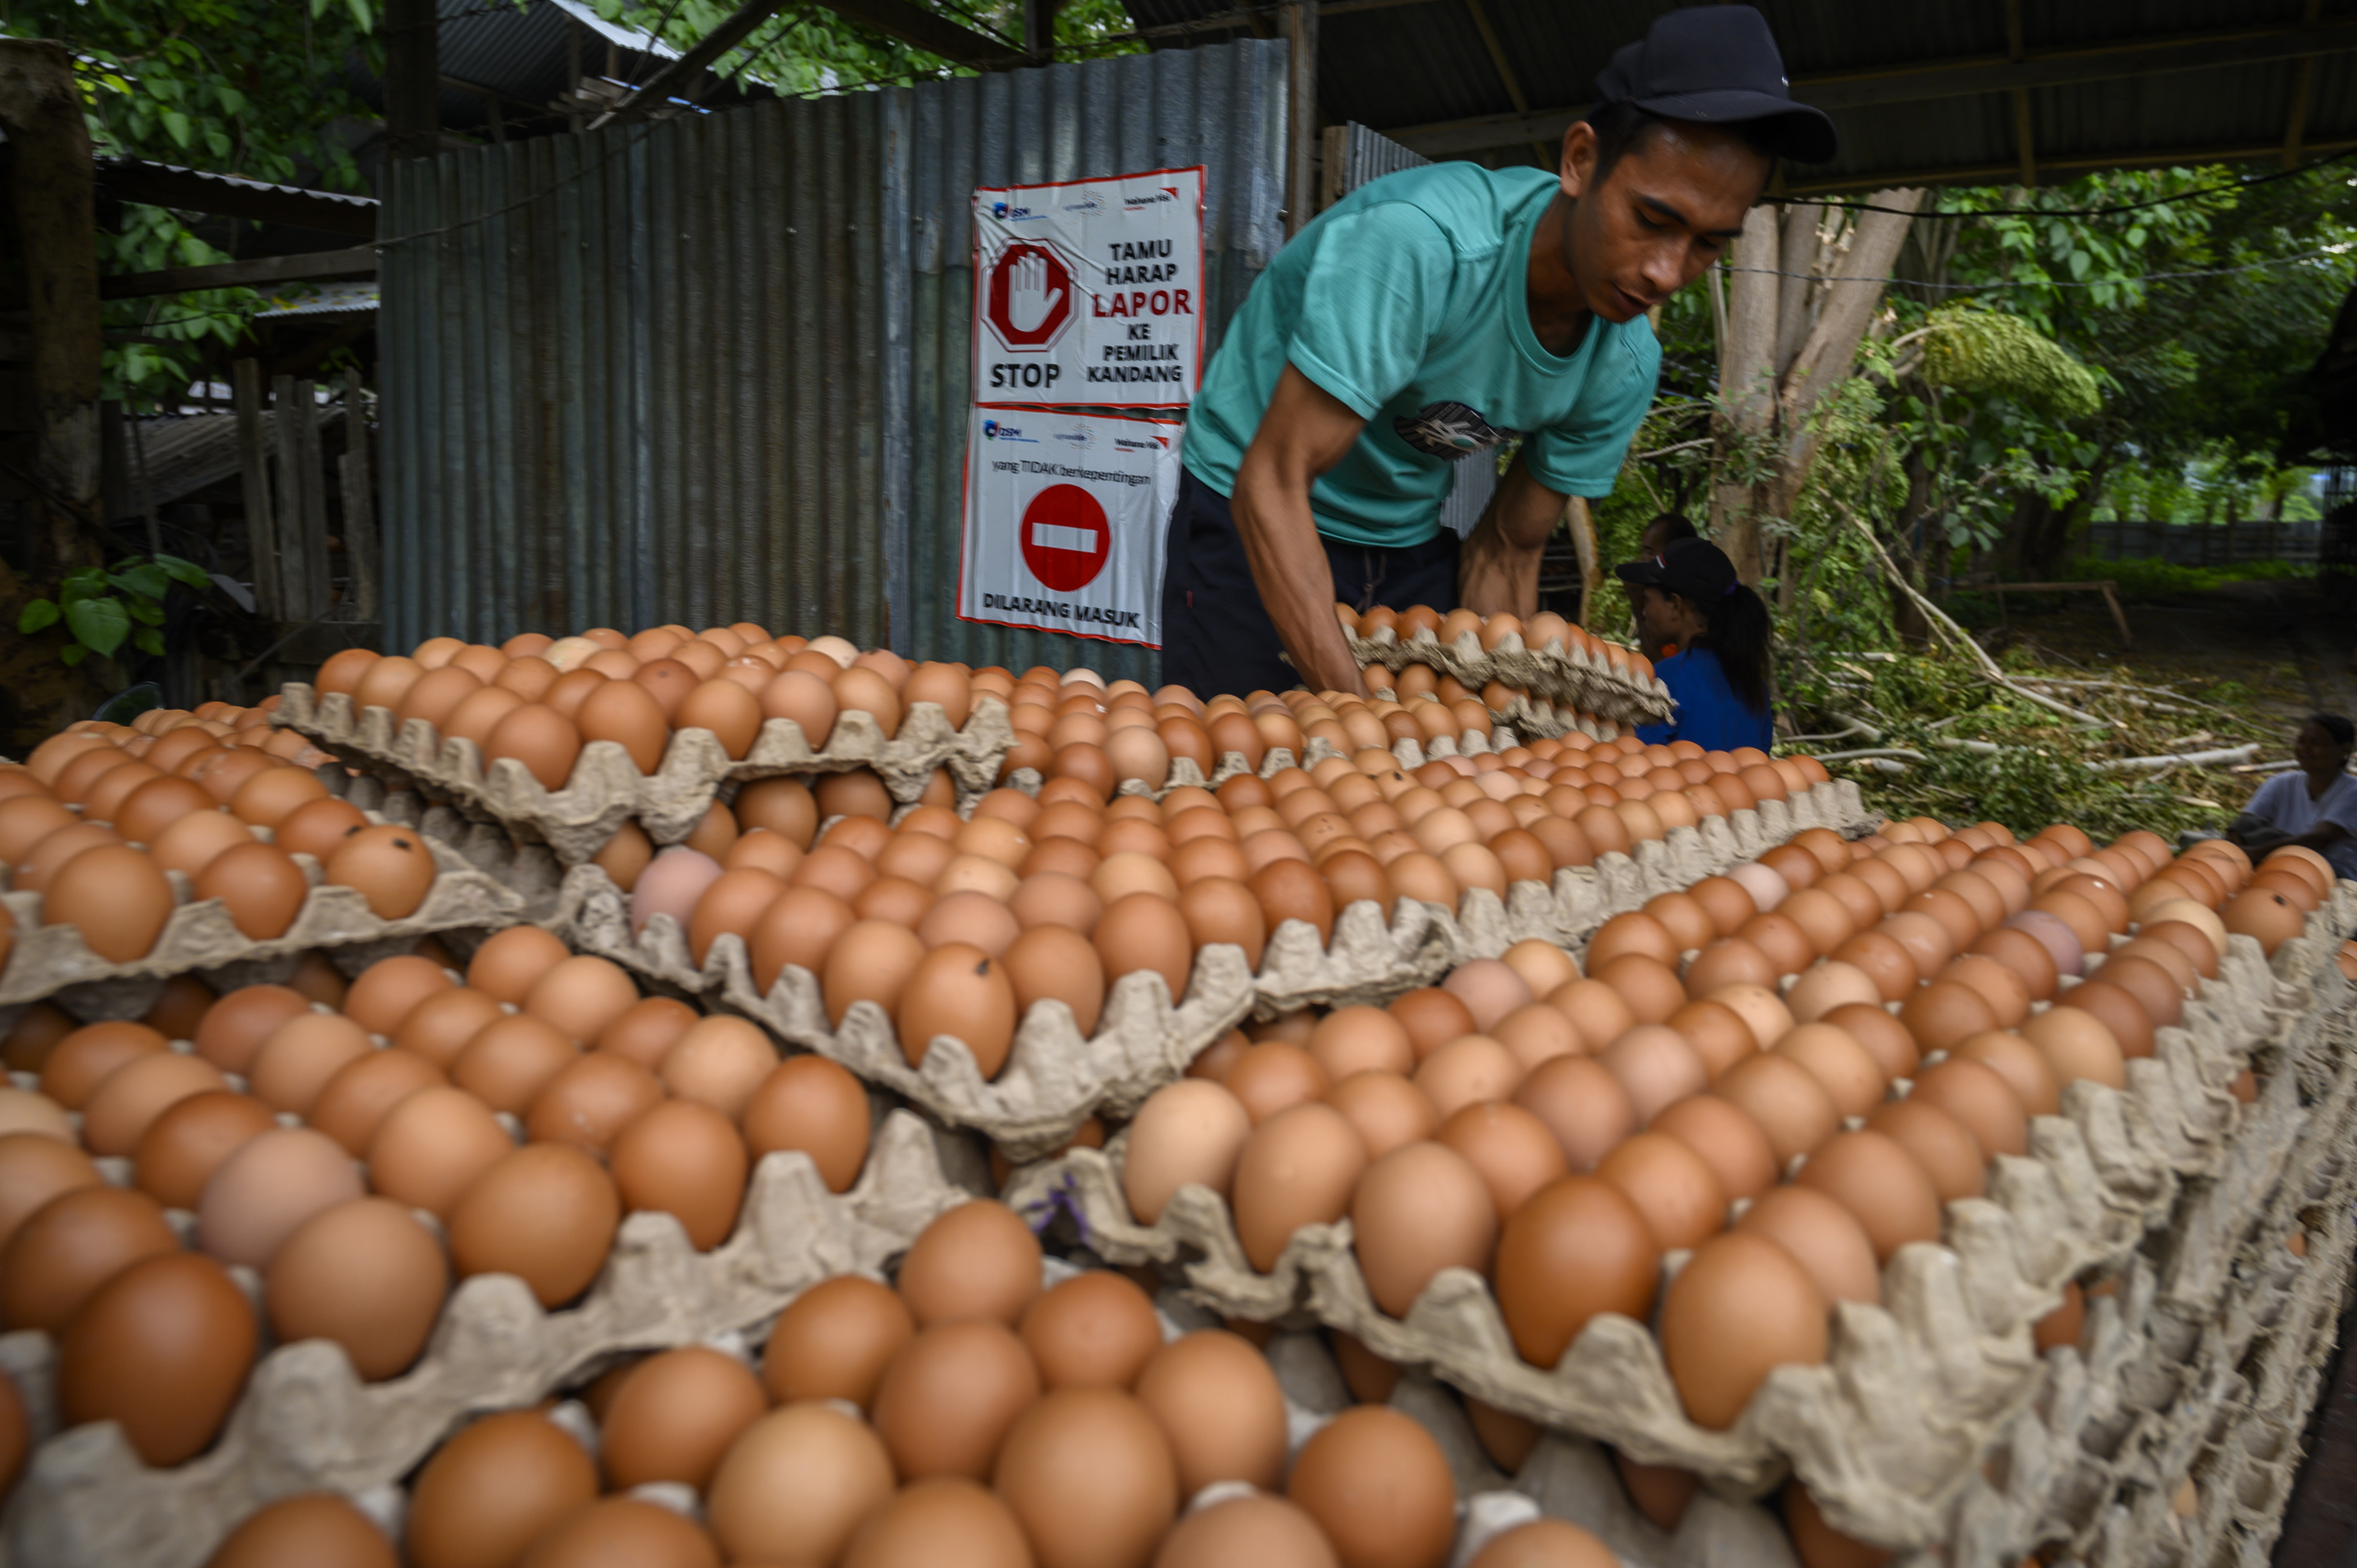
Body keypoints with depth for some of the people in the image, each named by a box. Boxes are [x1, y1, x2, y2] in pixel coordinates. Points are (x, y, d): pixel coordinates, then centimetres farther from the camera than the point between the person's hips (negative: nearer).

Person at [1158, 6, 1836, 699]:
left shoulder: (1625, 369, -8)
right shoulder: (1417, 240, -30)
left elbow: (1506, 552, 2)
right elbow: (1272, 483, -31)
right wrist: (1360, 714, -37)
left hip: (1409, 541, 5)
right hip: (1252, 517, -5)